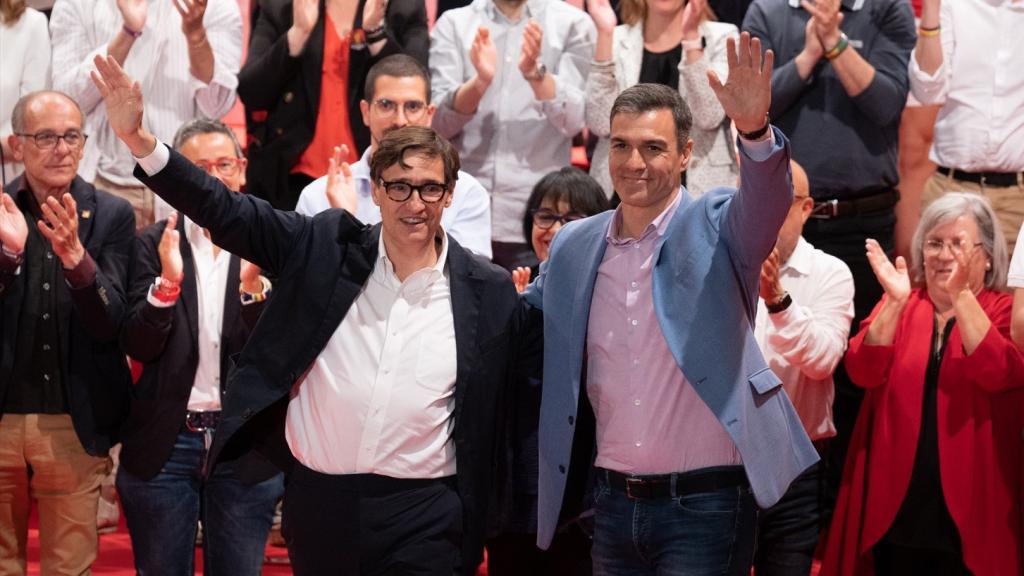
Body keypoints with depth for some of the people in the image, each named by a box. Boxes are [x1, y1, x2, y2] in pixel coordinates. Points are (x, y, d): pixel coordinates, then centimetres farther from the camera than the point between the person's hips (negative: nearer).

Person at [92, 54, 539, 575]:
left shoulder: (490, 293, 0)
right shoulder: (326, 248, 2)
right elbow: (225, 211, -1)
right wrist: (138, 138, -12)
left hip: (422, 514, -2)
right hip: (318, 500, 2)